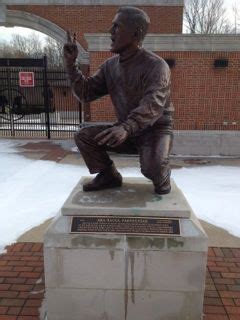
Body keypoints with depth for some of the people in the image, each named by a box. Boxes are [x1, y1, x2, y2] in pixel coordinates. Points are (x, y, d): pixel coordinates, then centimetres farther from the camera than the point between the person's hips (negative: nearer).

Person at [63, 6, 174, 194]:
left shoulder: (156, 66, -18)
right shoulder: (110, 66, 3)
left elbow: (153, 105, -35)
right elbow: (86, 93, 3)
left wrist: (126, 128, -52)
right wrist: (71, 63, -8)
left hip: (156, 129, -5)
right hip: (125, 130, 6)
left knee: (152, 166, -34)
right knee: (84, 136, -10)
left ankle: (162, 177, 5)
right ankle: (109, 175, 9)